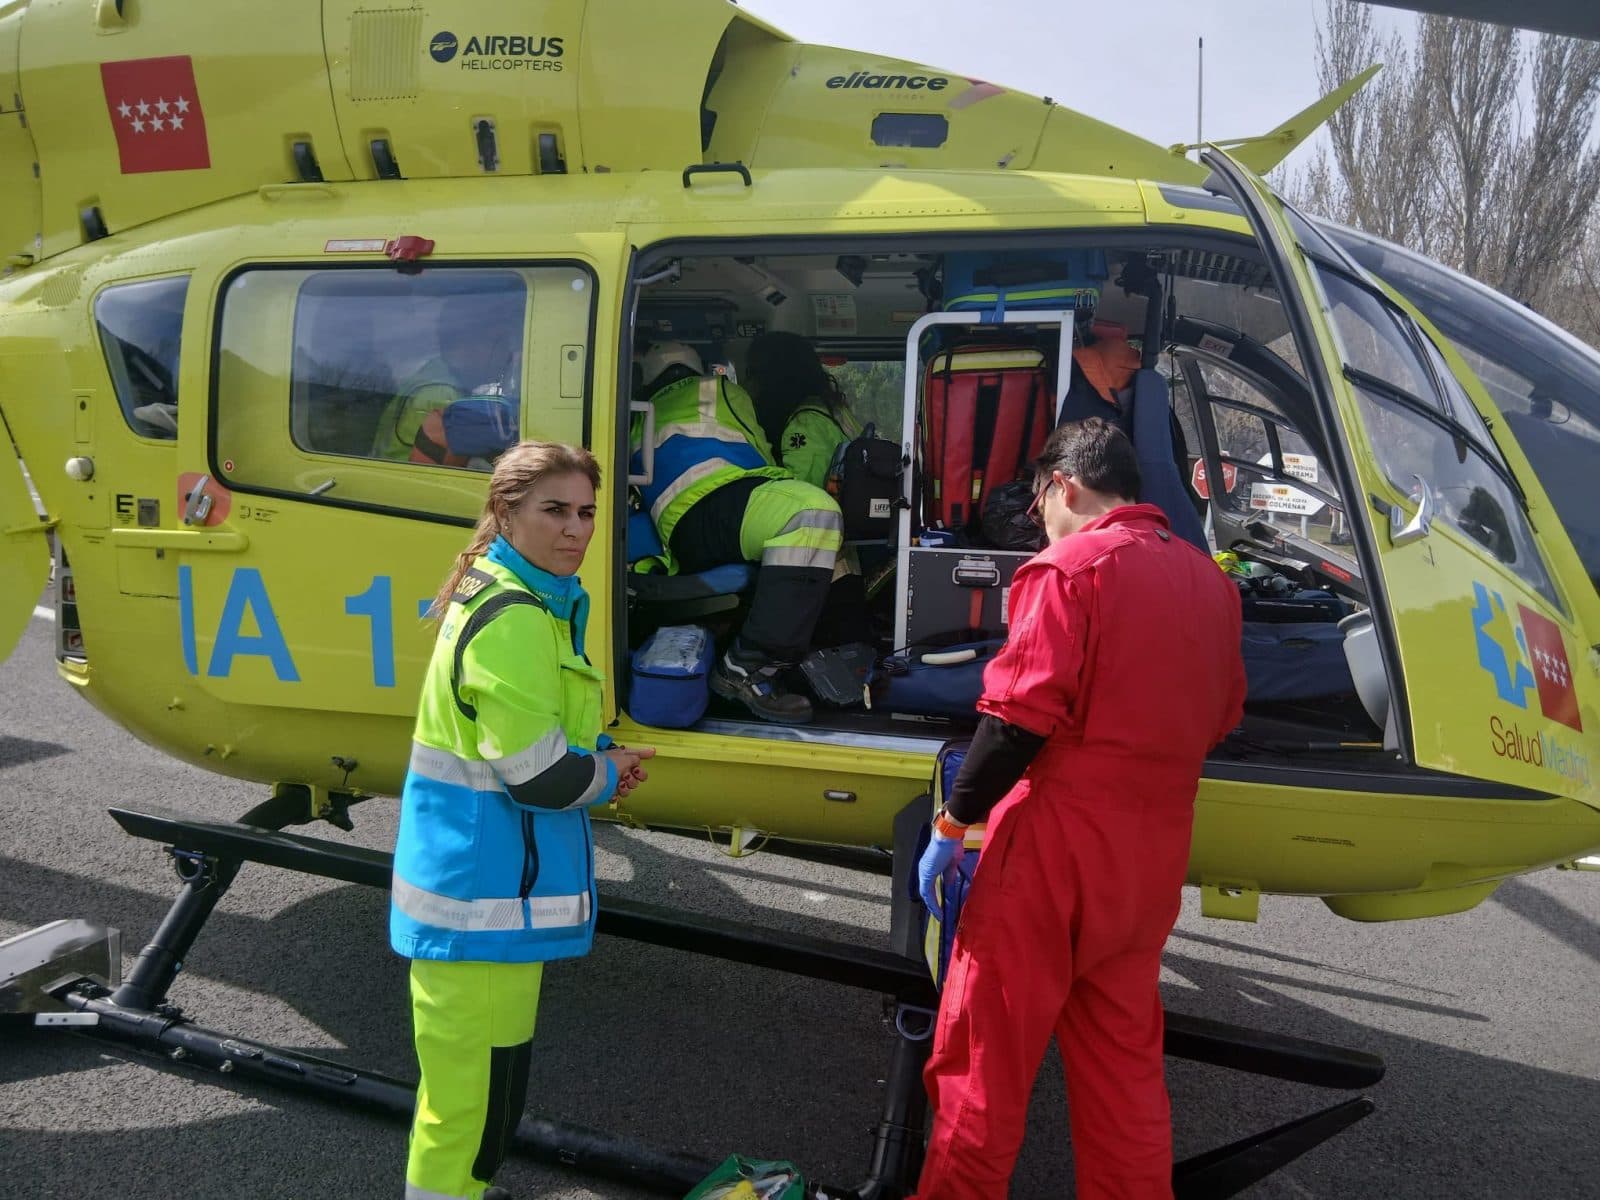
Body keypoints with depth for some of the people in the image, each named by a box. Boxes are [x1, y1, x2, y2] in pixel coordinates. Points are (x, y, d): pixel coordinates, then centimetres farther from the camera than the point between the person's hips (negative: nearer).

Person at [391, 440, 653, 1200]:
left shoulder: (524, 600, 11)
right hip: (487, 893, -11)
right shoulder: (512, 619, -22)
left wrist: (597, 762, 3)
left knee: (478, 1074, 27)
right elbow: (542, 776, -25)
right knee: (477, 1080, 3)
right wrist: (610, 774, -5)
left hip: (483, 879, 11)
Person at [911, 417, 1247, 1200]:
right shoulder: (1210, 579, 11)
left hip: (1061, 842, -7)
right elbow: (1220, 718, 18)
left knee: (986, 1050, 5)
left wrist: (953, 823, -10)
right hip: (1155, 854, 7)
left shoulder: (1070, 566, -10)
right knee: (1124, 1058, 18)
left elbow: (1020, 717, -18)